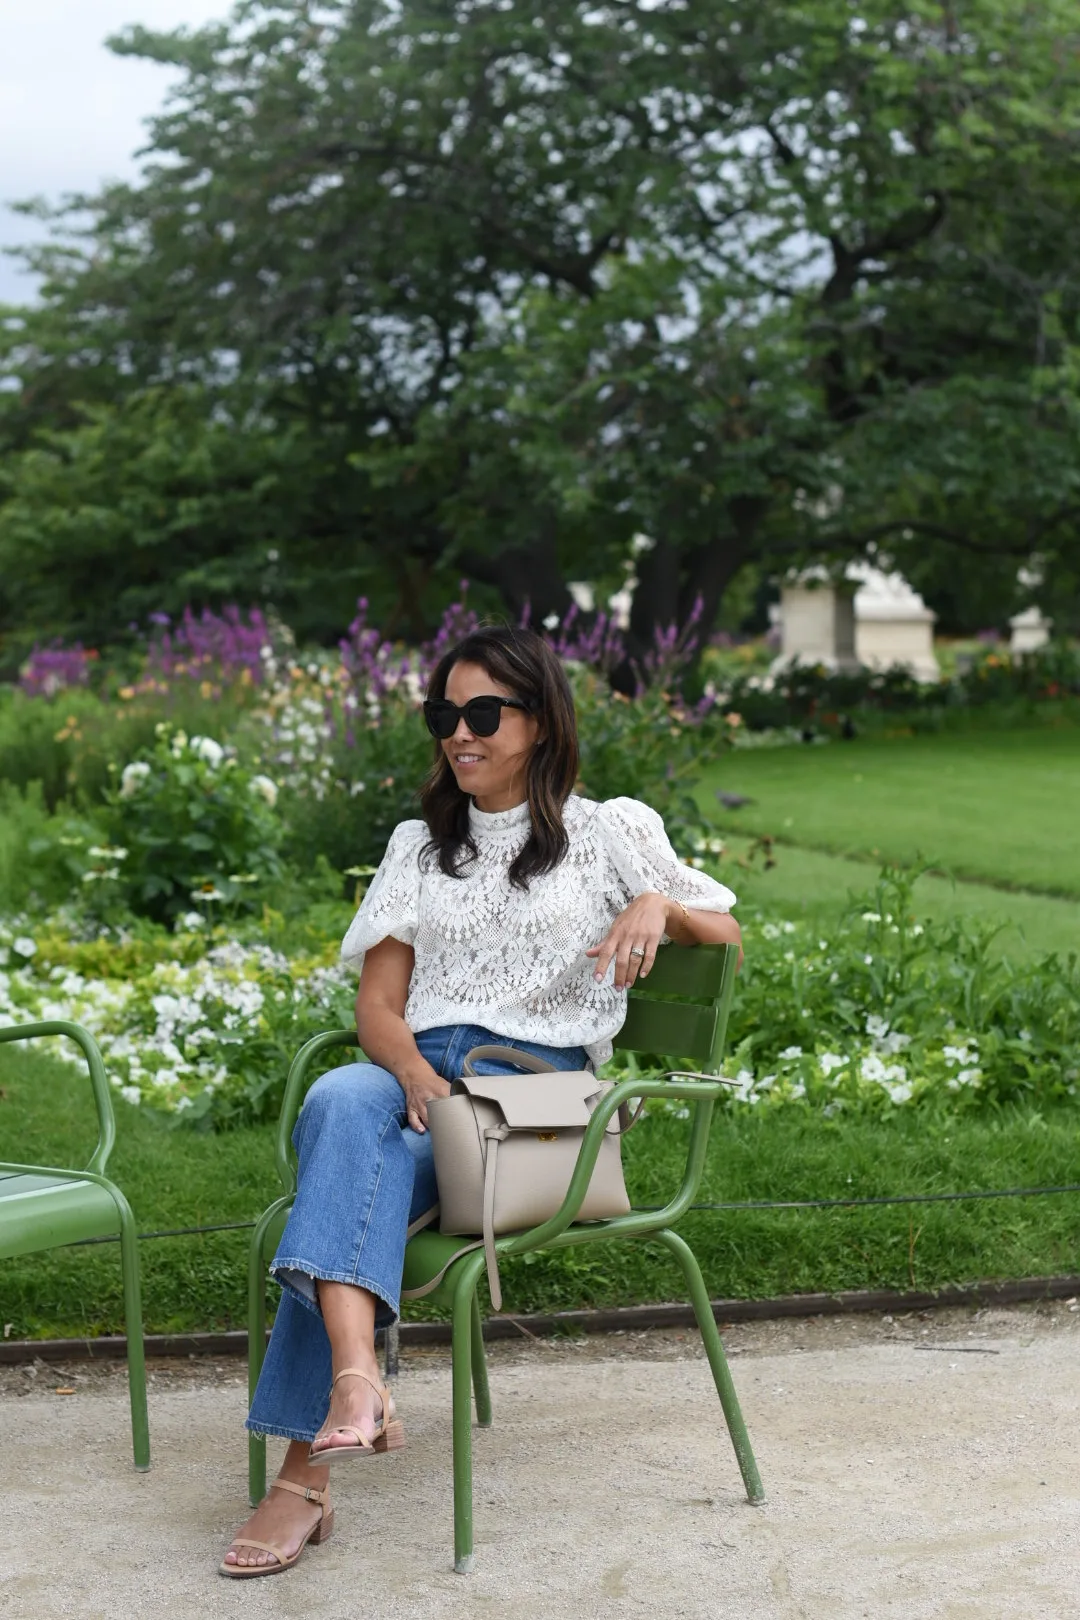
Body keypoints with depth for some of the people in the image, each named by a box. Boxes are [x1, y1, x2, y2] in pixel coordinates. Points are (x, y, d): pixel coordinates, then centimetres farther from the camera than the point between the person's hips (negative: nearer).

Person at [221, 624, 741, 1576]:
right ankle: (356, 1383, -56)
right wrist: (414, 1072, -11)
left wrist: (659, 906, -10)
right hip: (417, 1075, 3)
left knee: (350, 1175, -34)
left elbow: (727, 932, 14)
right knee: (343, 1099, -38)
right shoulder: (421, 847, 23)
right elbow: (377, 1006, 13)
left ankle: (307, 1474, -39)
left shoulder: (607, 832, 15)